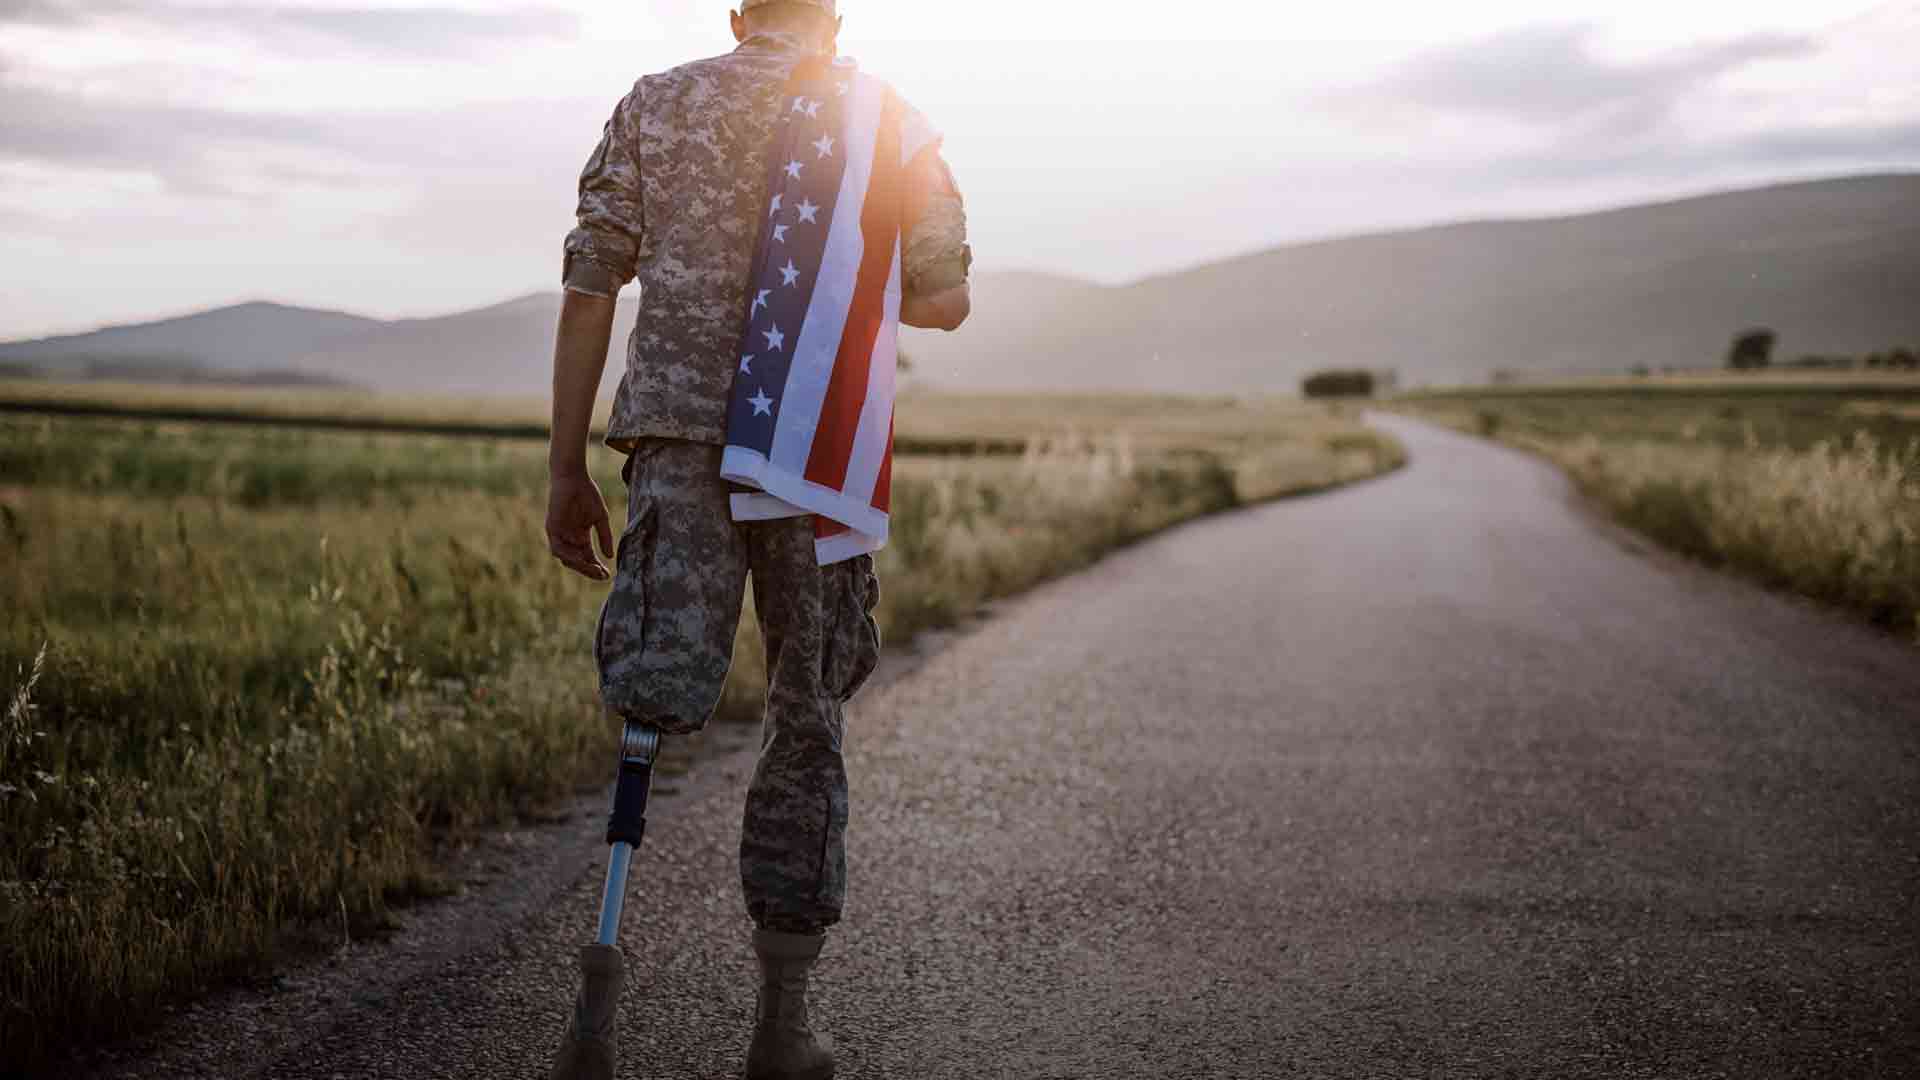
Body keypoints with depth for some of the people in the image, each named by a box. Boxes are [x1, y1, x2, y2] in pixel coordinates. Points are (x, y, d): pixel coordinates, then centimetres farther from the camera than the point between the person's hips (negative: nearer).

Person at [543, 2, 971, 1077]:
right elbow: (946, 300, 14)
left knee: (665, 688, -6)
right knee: (810, 720, 10)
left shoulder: (657, 102, 12)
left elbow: (588, 290, 5)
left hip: (682, 425, 0)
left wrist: (566, 473, 7)